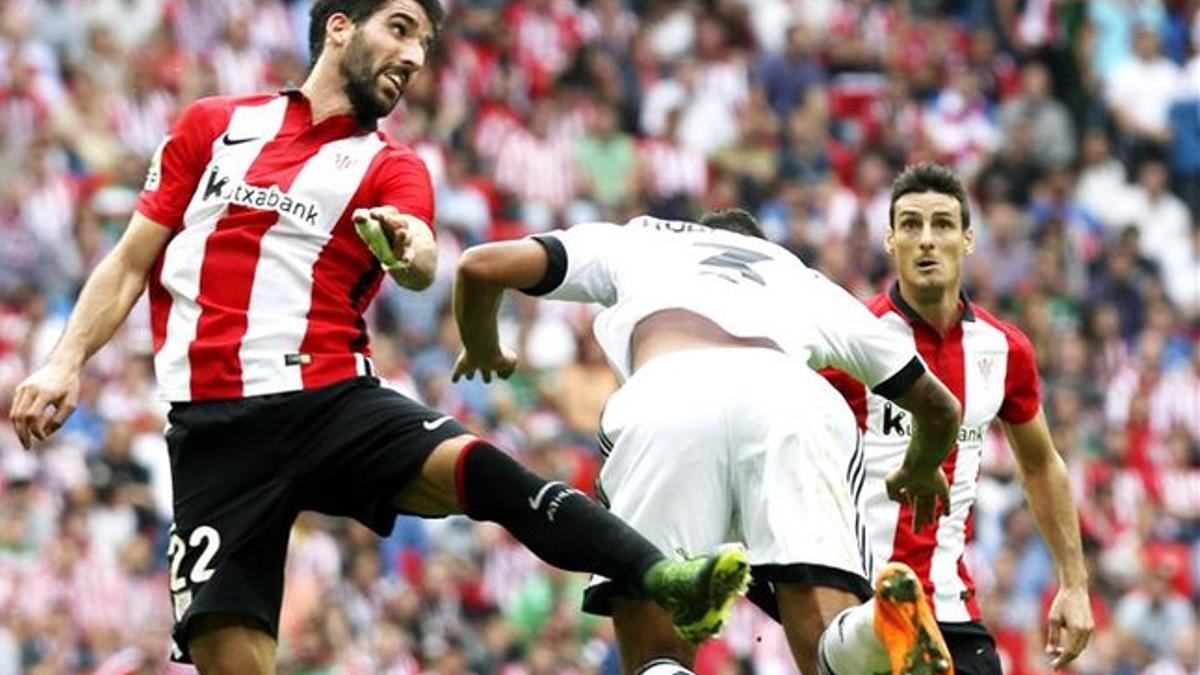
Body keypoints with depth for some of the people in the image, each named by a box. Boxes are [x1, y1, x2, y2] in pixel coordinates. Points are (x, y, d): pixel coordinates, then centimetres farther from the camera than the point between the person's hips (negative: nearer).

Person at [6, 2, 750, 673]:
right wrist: (67, 361, 2)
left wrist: (410, 251, -34)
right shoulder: (214, 126, 14)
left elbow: (422, 267, -10)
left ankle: (668, 584, -40)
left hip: (337, 403, 0)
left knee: (477, 468, -28)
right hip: (216, 425, 0)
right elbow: (132, 261, 16)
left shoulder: (394, 170, 13)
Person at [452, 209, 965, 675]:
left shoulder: (640, 239, 39)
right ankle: (890, 618, -44)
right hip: (793, 396, 1)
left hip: (666, 395, -1)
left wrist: (483, 352, 50)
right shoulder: (805, 281, 43)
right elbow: (939, 407, 48)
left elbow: (482, 266, 29)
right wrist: (919, 474, 70)